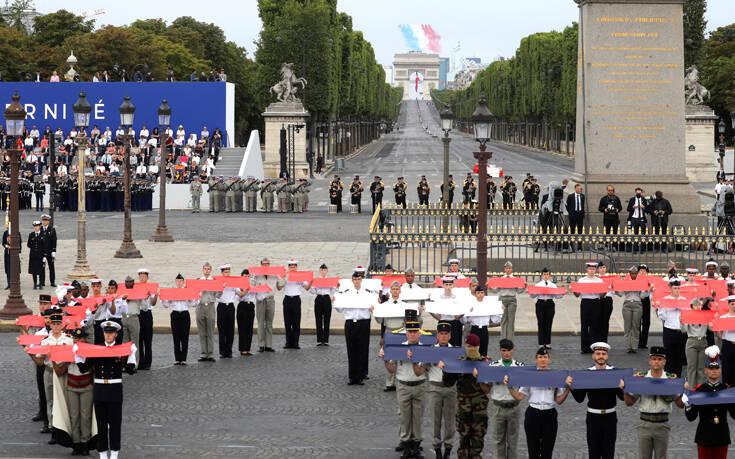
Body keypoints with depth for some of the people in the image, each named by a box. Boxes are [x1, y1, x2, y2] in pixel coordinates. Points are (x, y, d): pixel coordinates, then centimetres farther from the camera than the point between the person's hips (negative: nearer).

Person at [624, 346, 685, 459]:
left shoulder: (671, 379, -1)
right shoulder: (640, 378, 0)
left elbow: (680, 404, -1)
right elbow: (629, 402, 4)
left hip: (662, 425, 0)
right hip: (645, 424, 0)